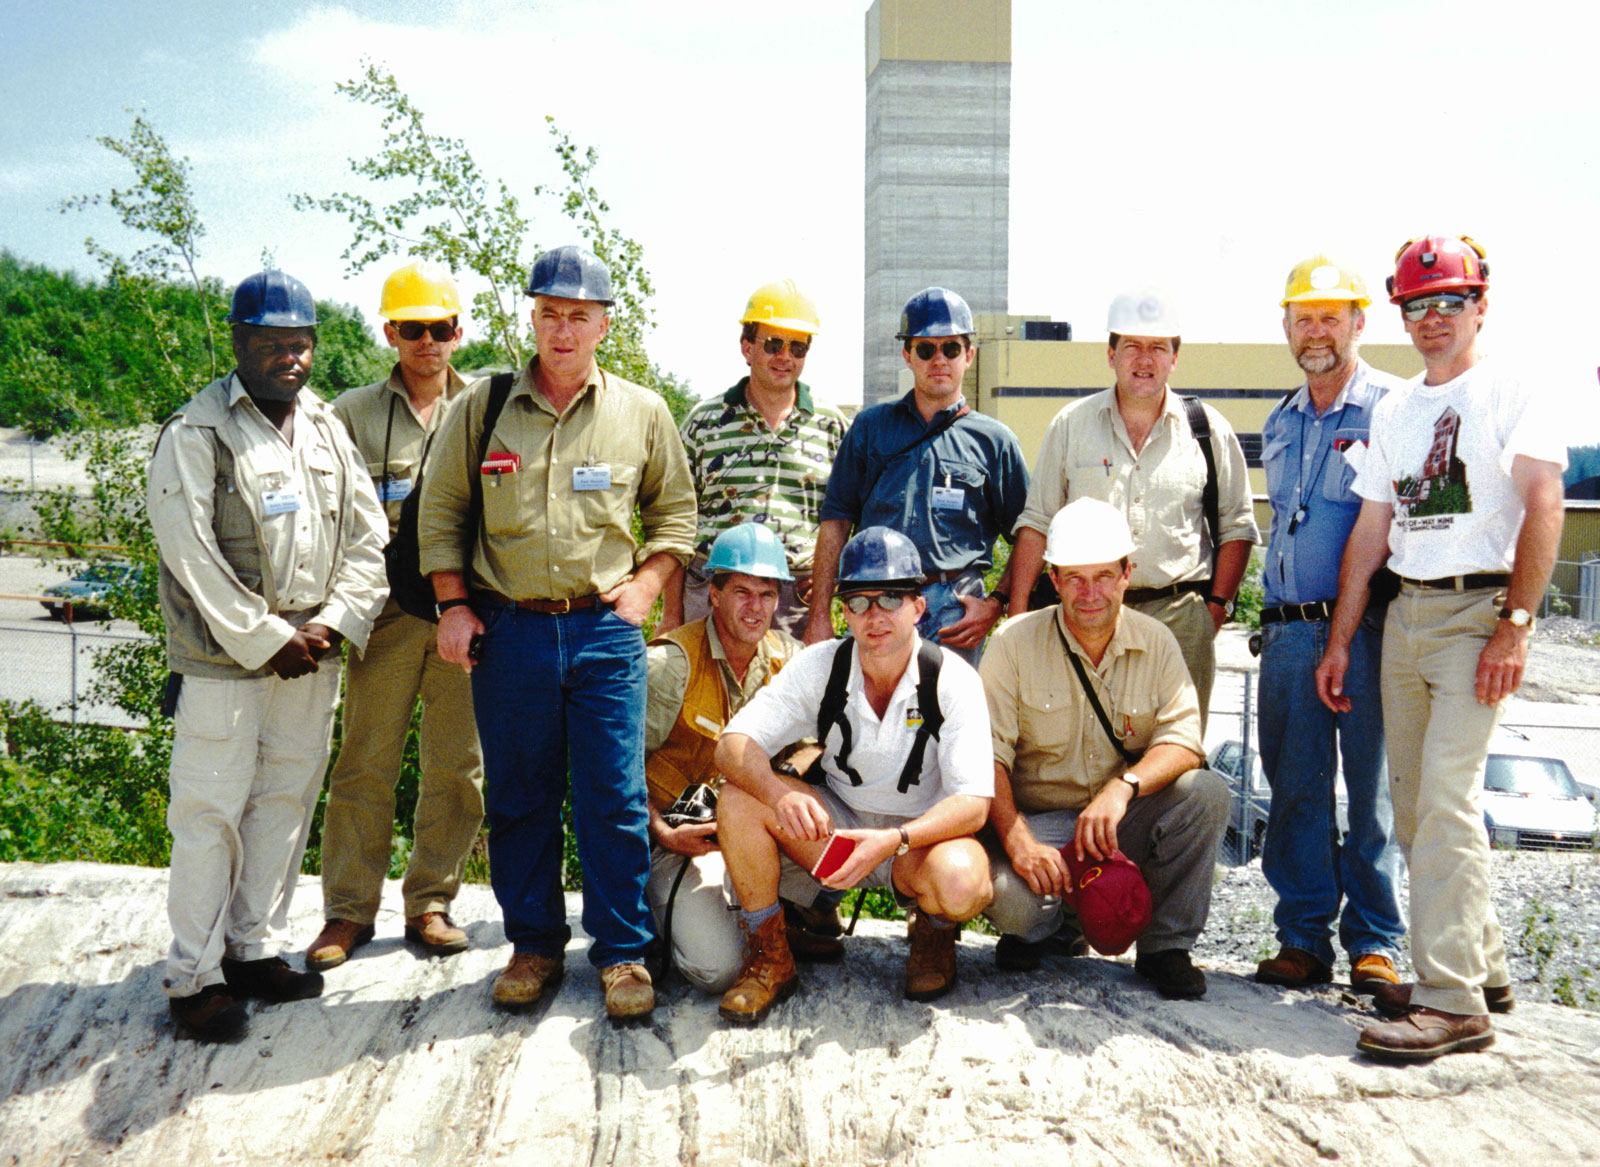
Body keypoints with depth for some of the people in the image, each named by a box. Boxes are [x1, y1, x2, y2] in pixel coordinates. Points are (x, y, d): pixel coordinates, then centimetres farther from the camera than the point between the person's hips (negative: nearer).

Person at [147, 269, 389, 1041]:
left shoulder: (327, 429, 12)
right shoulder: (196, 433, -7)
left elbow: (368, 536, 12)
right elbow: (190, 551, -13)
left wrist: (334, 624, -1)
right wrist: (266, 641, -12)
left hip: (311, 653, 6)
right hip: (223, 658, -6)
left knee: (286, 800, 10)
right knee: (210, 810, -3)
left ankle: (253, 949, 23)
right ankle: (194, 975, 6)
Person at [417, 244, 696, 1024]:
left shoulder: (642, 414, 6)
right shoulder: (482, 408, 5)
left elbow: (676, 510, 16)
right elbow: (440, 509, 10)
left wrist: (645, 584, 2)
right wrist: (453, 605, 2)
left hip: (605, 630, 0)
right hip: (508, 629, 1)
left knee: (613, 799, 0)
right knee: (517, 798, 8)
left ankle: (622, 952, 11)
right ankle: (534, 945, 22)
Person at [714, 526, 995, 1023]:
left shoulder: (954, 680, -16)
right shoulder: (819, 667, -10)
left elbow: (973, 804, -22)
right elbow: (733, 745, -16)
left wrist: (892, 841, -39)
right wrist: (779, 796, -38)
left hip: (922, 835, -2)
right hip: (835, 827, 3)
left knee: (960, 884, -37)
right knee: (740, 799, -23)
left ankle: (933, 933, 4)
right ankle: (769, 956, -5)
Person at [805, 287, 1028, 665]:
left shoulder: (993, 440, 11)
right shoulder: (871, 427, 15)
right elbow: (835, 521, 11)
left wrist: (996, 604, -4)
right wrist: (819, 617, 3)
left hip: (955, 613, -1)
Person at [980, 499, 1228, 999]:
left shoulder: (1156, 643, 1)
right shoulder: (1014, 644, -6)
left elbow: (1182, 741, -9)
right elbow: (989, 755, -12)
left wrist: (1124, 787, -30)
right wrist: (1017, 839, -26)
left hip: (1128, 825, 2)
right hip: (1039, 823, -2)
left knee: (1205, 791, -25)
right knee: (1006, 892, -33)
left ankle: (1167, 944, -6)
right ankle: (1052, 927, 8)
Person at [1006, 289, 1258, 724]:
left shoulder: (1208, 429, 8)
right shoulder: (1071, 425, 9)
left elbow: (1236, 528, 14)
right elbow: (1036, 523, 10)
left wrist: (1217, 605, 3)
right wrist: (1017, 614, 1)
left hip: (1180, 616, 0)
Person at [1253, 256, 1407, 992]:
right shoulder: (1279, 425, 18)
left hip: (1367, 627, -5)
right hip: (1288, 629, 5)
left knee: (1374, 787, 0)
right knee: (1294, 787, 6)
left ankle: (1374, 940, 10)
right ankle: (1303, 937, 14)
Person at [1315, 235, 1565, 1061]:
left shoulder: (1510, 397, -2)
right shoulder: (1393, 412, 18)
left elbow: (1543, 509, -11)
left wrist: (1514, 624, -19)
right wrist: (1339, 640, 14)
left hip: (1477, 609, -7)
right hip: (1405, 613, 7)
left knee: (1446, 797, -16)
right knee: (1413, 802, 9)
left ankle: (1453, 1001, -14)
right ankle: (1481, 967, 23)